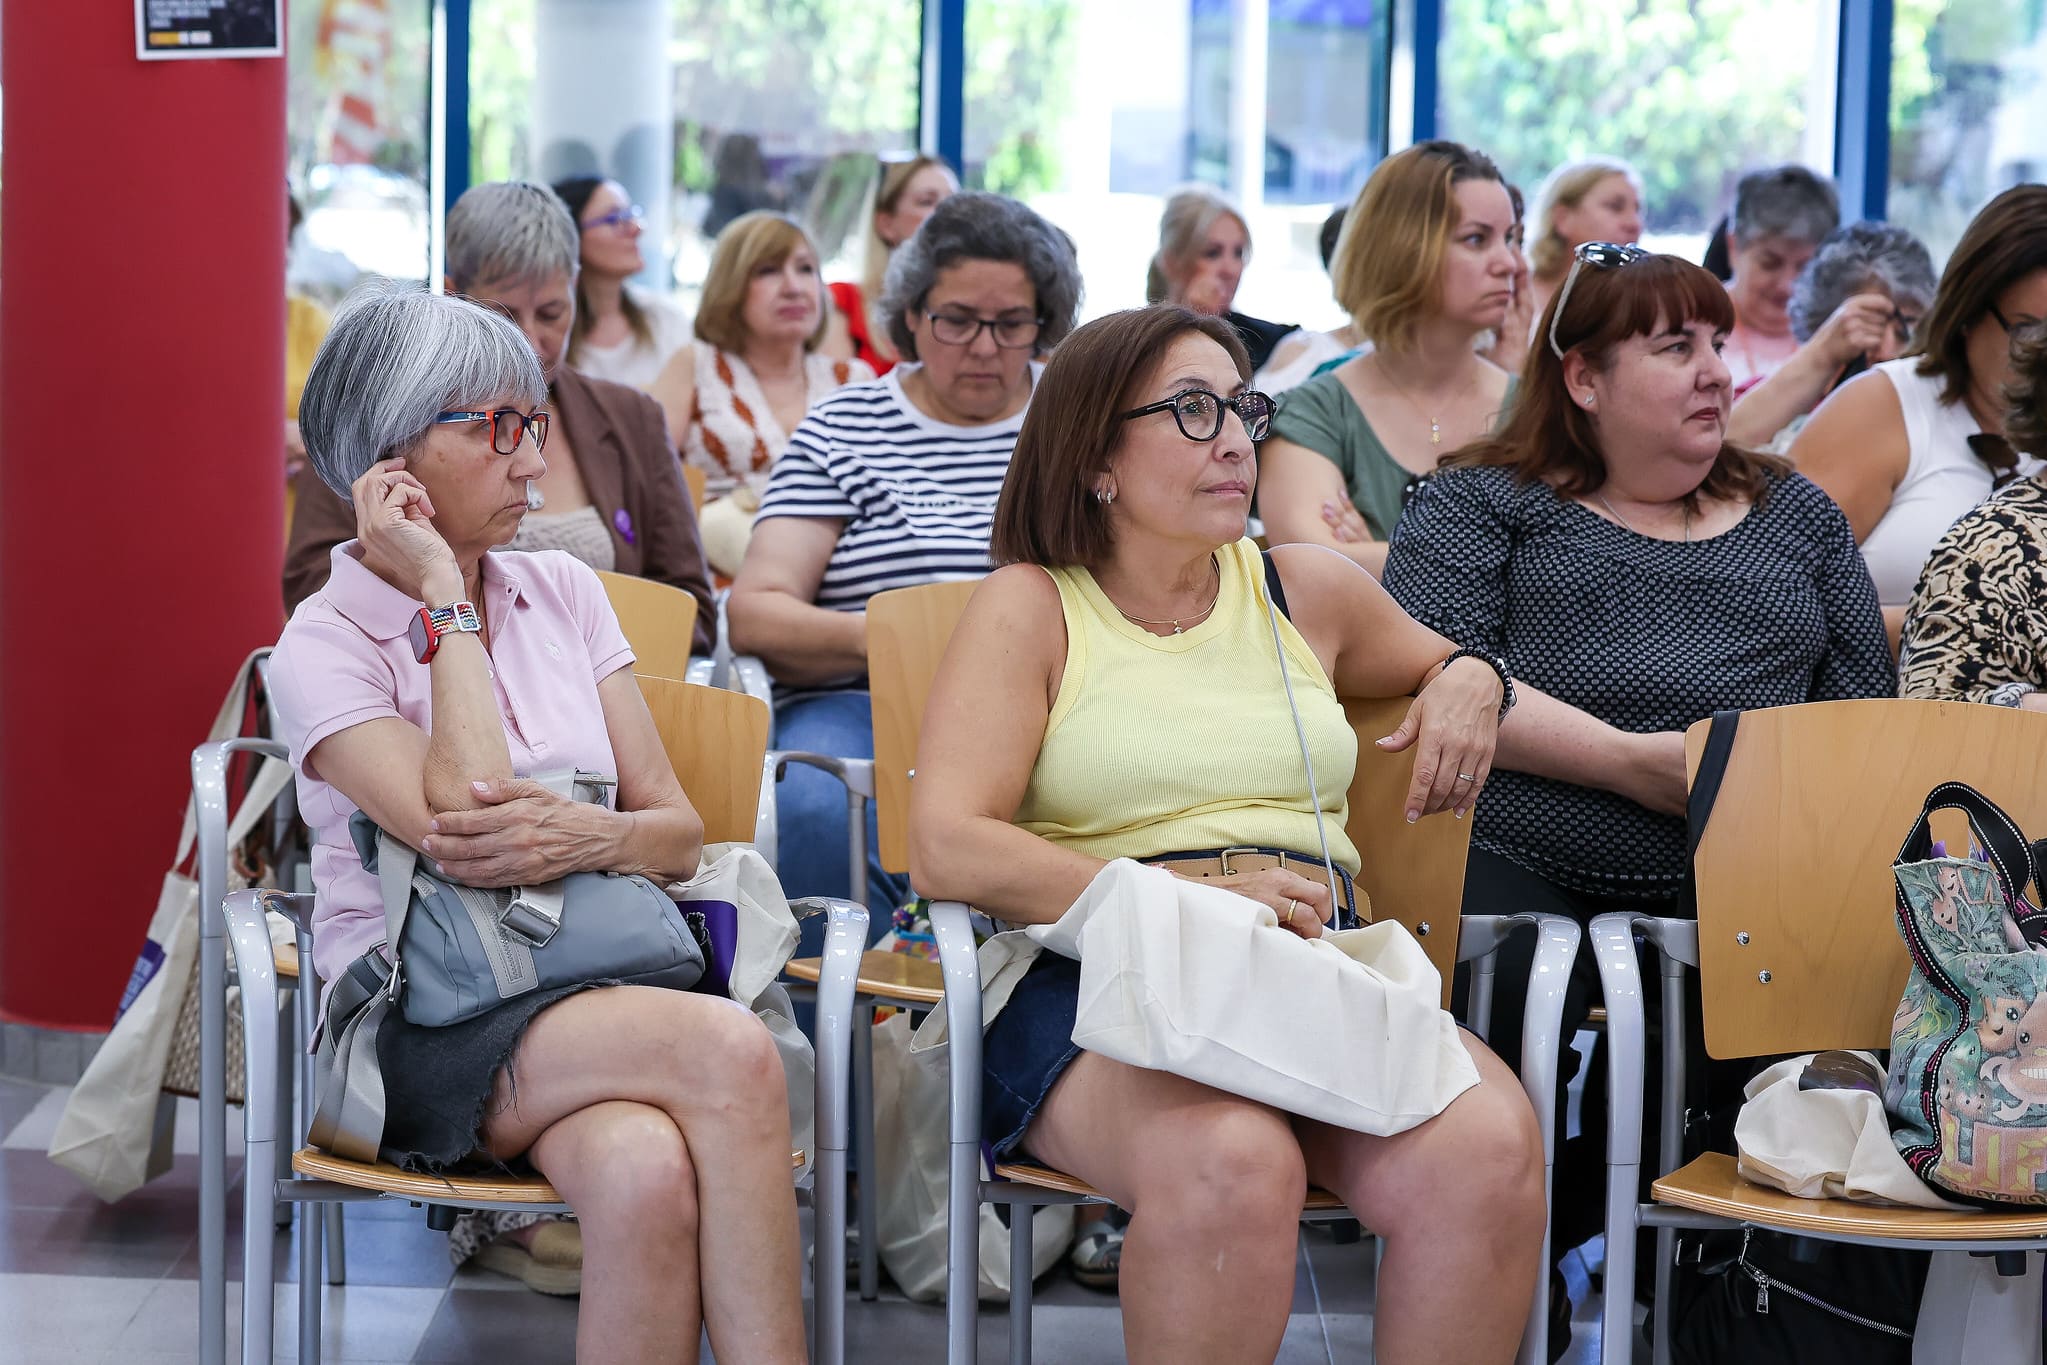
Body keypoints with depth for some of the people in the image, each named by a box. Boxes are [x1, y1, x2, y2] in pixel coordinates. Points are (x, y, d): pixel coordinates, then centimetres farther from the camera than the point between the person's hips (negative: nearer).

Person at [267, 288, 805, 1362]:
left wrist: (586, 838, -14)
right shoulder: (323, 648, -1)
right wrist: (443, 595, -10)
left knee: (649, 1177, -35)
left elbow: (679, 832, 10)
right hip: (424, 1035, -3)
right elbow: (461, 832, -17)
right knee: (730, 1053, -33)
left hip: (596, 1002, 4)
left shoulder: (564, 592, 13)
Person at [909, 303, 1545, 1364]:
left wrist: (1471, 679, 18)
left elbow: (1440, 661, 44)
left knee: (1491, 1151, -30)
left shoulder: (1304, 590, 22)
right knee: (1232, 1161, -39)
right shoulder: (1031, 608, 9)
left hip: (1324, 969, 4)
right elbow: (945, 849, -5)